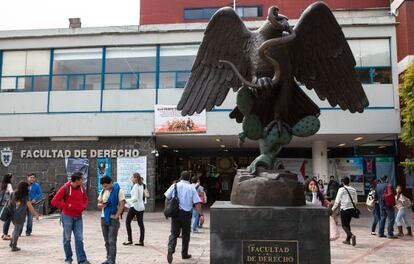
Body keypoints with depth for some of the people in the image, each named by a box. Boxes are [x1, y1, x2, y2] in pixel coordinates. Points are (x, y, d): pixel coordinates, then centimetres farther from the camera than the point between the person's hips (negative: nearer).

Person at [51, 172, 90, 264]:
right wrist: (67, 206, -17)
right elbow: (54, 201, -15)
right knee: (67, 238, 8)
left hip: (78, 217, 4)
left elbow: (85, 199, 16)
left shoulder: (82, 188, 1)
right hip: (67, 217, -4)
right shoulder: (65, 188, -14)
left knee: (79, 239, 2)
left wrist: (83, 206, -4)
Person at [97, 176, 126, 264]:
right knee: (107, 241, 12)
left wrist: (116, 216, -15)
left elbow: (122, 204, -12)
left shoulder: (118, 190, -9)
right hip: (103, 218, 6)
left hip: (113, 219, -6)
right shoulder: (103, 191, 10)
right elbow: (98, 203, 14)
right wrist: (101, 205, -9)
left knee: (112, 241, -7)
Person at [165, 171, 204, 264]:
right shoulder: (191, 188, -1)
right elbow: (197, 203, -7)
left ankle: (170, 250, -20)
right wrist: (201, 215, -6)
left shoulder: (174, 186, 3)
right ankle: (184, 254, 23)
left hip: (175, 212, 1)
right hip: (186, 213, -1)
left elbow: (167, 198, 2)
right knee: (186, 235, 13)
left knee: (174, 233, 3)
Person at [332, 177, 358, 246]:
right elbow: (355, 201, 8)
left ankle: (352, 235, -24)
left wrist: (333, 209, 4)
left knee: (344, 225, 1)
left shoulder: (341, 189, -10)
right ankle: (348, 240, 24)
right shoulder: (353, 190, 4)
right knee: (348, 224, 19)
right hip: (351, 209, 5)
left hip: (344, 209, -5)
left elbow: (337, 201, -8)